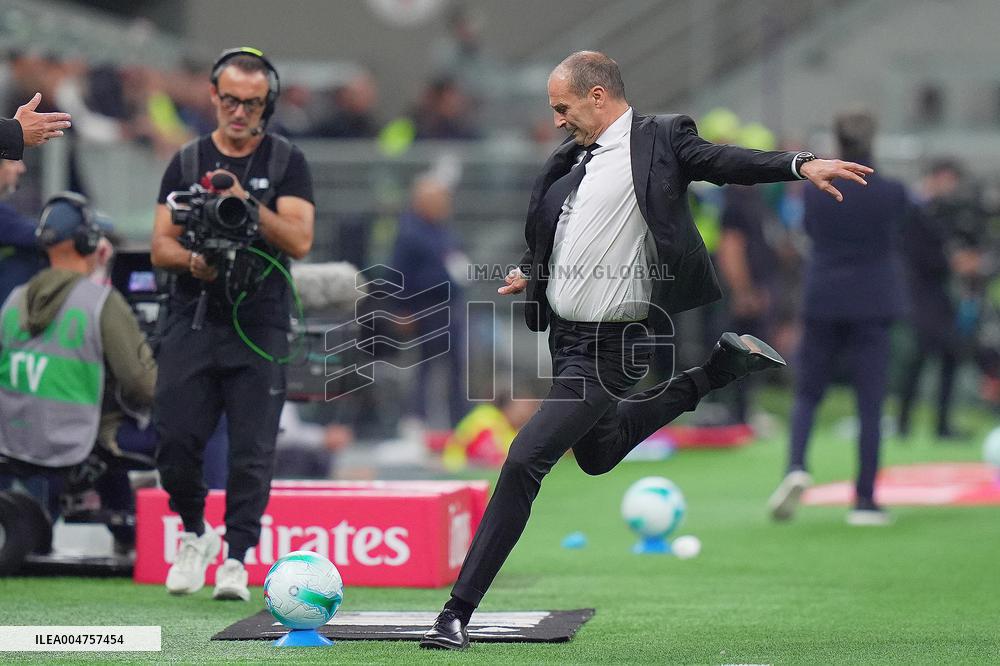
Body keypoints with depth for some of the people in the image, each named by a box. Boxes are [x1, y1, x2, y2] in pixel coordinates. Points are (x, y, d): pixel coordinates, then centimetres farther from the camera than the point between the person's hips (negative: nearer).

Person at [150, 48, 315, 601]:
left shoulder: (286, 162, 5)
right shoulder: (187, 163, 11)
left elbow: (299, 240, -6)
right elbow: (161, 246, 7)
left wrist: (248, 203, -18)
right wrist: (191, 260, -14)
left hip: (260, 326, -2)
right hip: (192, 321, 2)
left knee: (252, 452, -5)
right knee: (174, 440, -6)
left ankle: (236, 558, 3)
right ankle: (194, 533, 18)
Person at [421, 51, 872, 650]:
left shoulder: (658, 140, -9)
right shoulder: (570, 162, 11)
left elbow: (724, 161, -23)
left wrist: (800, 164, -39)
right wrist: (531, 275, 7)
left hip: (611, 347, -9)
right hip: (565, 334, 9)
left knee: (525, 461, -17)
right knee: (598, 454, 30)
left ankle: (459, 611, -13)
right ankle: (720, 367, 37)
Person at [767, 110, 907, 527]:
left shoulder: (815, 192, -3)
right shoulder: (892, 193, -7)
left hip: (822, 303, 2)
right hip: (873, 302, -1)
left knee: (807, 394, 14)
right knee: (870, 403, 3)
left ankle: (796, 466, -12)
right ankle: (865, 501, 2)